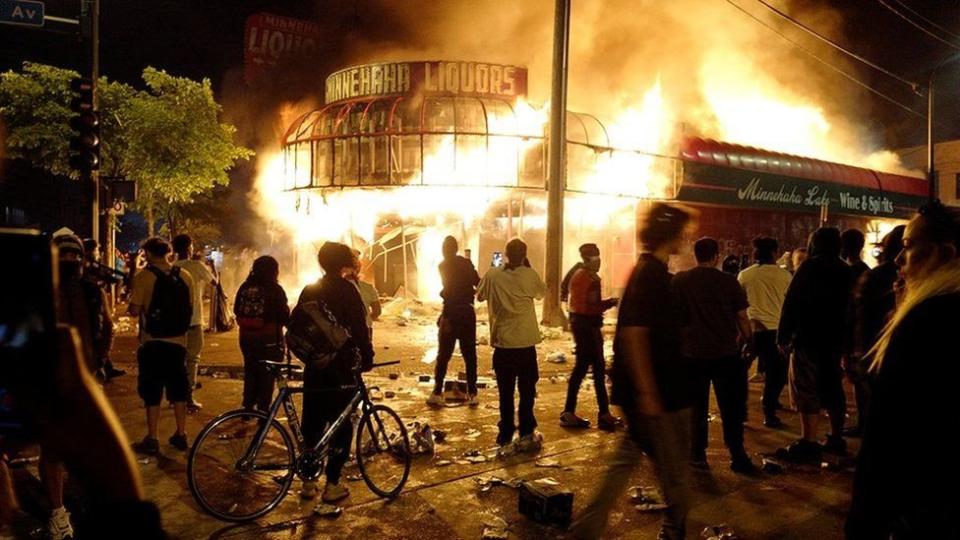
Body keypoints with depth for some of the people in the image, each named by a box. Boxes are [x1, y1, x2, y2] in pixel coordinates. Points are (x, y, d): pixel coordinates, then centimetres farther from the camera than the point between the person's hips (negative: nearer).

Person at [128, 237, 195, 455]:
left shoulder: (144, 276, -10)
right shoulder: (185, 276, 3)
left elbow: (134, 311, -11)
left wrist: (133, 300, 8)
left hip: (152, 342, -4)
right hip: (178, 341, 4)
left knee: (152, 392, 4)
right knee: (178, 390, 13)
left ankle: (152, 440, 9)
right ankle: (181, 435, 20)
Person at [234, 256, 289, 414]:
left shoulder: (245, 286, 2)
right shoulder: (274, 289, -14)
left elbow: (237, 310, 9)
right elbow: (284, 315, -13)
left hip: (247, 337, 5)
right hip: (269, 339, -5)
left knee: (250, 371, 18)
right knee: (267, 375, 4)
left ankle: (248, 407, 26)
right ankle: (263, 411, 6)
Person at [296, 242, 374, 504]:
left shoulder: (309, 290, 9)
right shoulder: (346, 289, -10)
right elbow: (359, 327, -14)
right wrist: (367, 357, -6)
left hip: (314, 364, 6)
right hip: (341, 365, -6)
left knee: (312, 421, 14)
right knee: (341, 424, 3)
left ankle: (308, 480, 19)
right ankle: (332, 485, 5)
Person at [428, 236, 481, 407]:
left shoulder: (444, 265, -5)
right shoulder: (466, 263, 5)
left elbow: (449, 290, -15)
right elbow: (479, 283, 5)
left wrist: (446, 316, -16)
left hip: (452, 312, -3)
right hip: (467, 312, 3)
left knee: (443, 355, 3)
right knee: (469, 354, 9)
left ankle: (437, 393, 1)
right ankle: (472, 393, 8)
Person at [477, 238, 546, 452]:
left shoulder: (492, 275, -5)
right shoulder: (530, 275, -6)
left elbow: (480, 296, 11)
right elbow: (542, 292, 13)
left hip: (502, 343, 1)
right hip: (526, 342, -1)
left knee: (506, 392, 11)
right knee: (527, 390, 11)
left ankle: (506, 436, 16)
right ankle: (526, 434, 11)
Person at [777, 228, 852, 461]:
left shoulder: (810, 266, -10)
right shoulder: (846, 271, 11)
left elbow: (791, 303, -16)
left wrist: (783, 336, -12)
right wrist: (846, 340, 20)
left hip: (809, 338, -7)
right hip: (835, 339, 7)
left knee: (806, 391, -5)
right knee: (832, 388, 16)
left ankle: (809, 444, -7)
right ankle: (836, 439, 24)